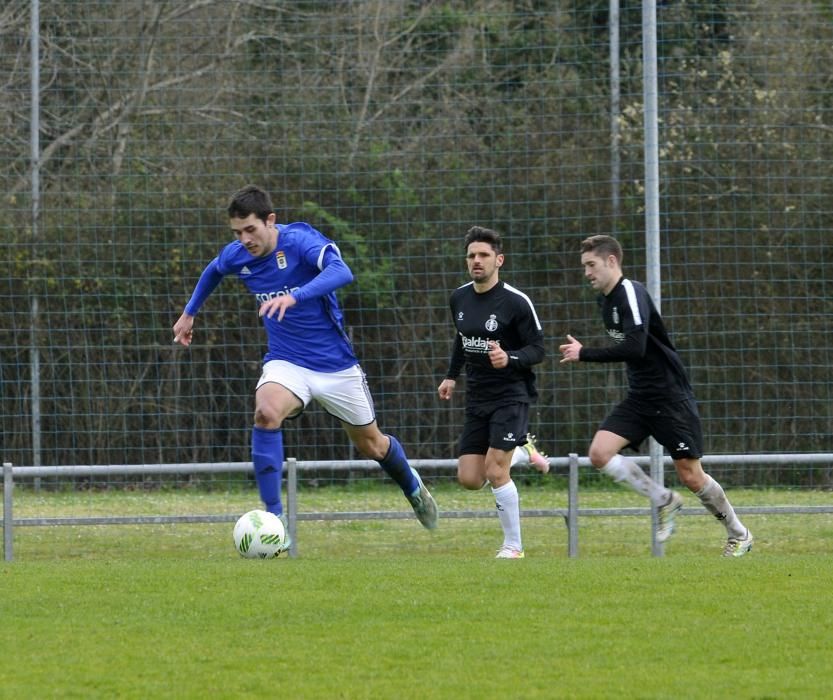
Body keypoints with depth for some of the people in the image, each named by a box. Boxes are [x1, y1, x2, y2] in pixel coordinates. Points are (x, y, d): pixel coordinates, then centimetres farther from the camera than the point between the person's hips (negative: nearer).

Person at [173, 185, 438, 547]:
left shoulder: (300, 241, -23)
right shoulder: (236, 255, -7)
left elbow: (341, 272, -43)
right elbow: (212, 271, 20)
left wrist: (294, 297, -56)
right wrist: (189, 312, 24)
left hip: (335, 363, -2)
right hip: (286, 363, 2)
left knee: (372, 446, 14)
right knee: (266, 412, -32)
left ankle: (412, 487, 49)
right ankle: (273, 516, -30)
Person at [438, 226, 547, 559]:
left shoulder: (516, 302, -14)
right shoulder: (459, 298, 5)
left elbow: (537, 349, -12)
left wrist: (509, 358, -29)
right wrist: (452, 375, 19)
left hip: (511, 395, -6)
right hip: (477, 398, 7)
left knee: (495, 470, -16)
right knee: (469, 479, 1)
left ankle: (513, 547, -1)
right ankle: (521, 449, 28)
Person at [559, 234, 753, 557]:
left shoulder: (632, 294, -18)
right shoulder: (607, 300, 10)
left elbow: (634, 348, -30)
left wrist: (584, 354, -24)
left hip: (670, 396, -8)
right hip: (639, 399, 8)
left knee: (691, 476, -4)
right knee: (599, 453, -12)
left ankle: (738, 533, 18)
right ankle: (664, 500, 4)